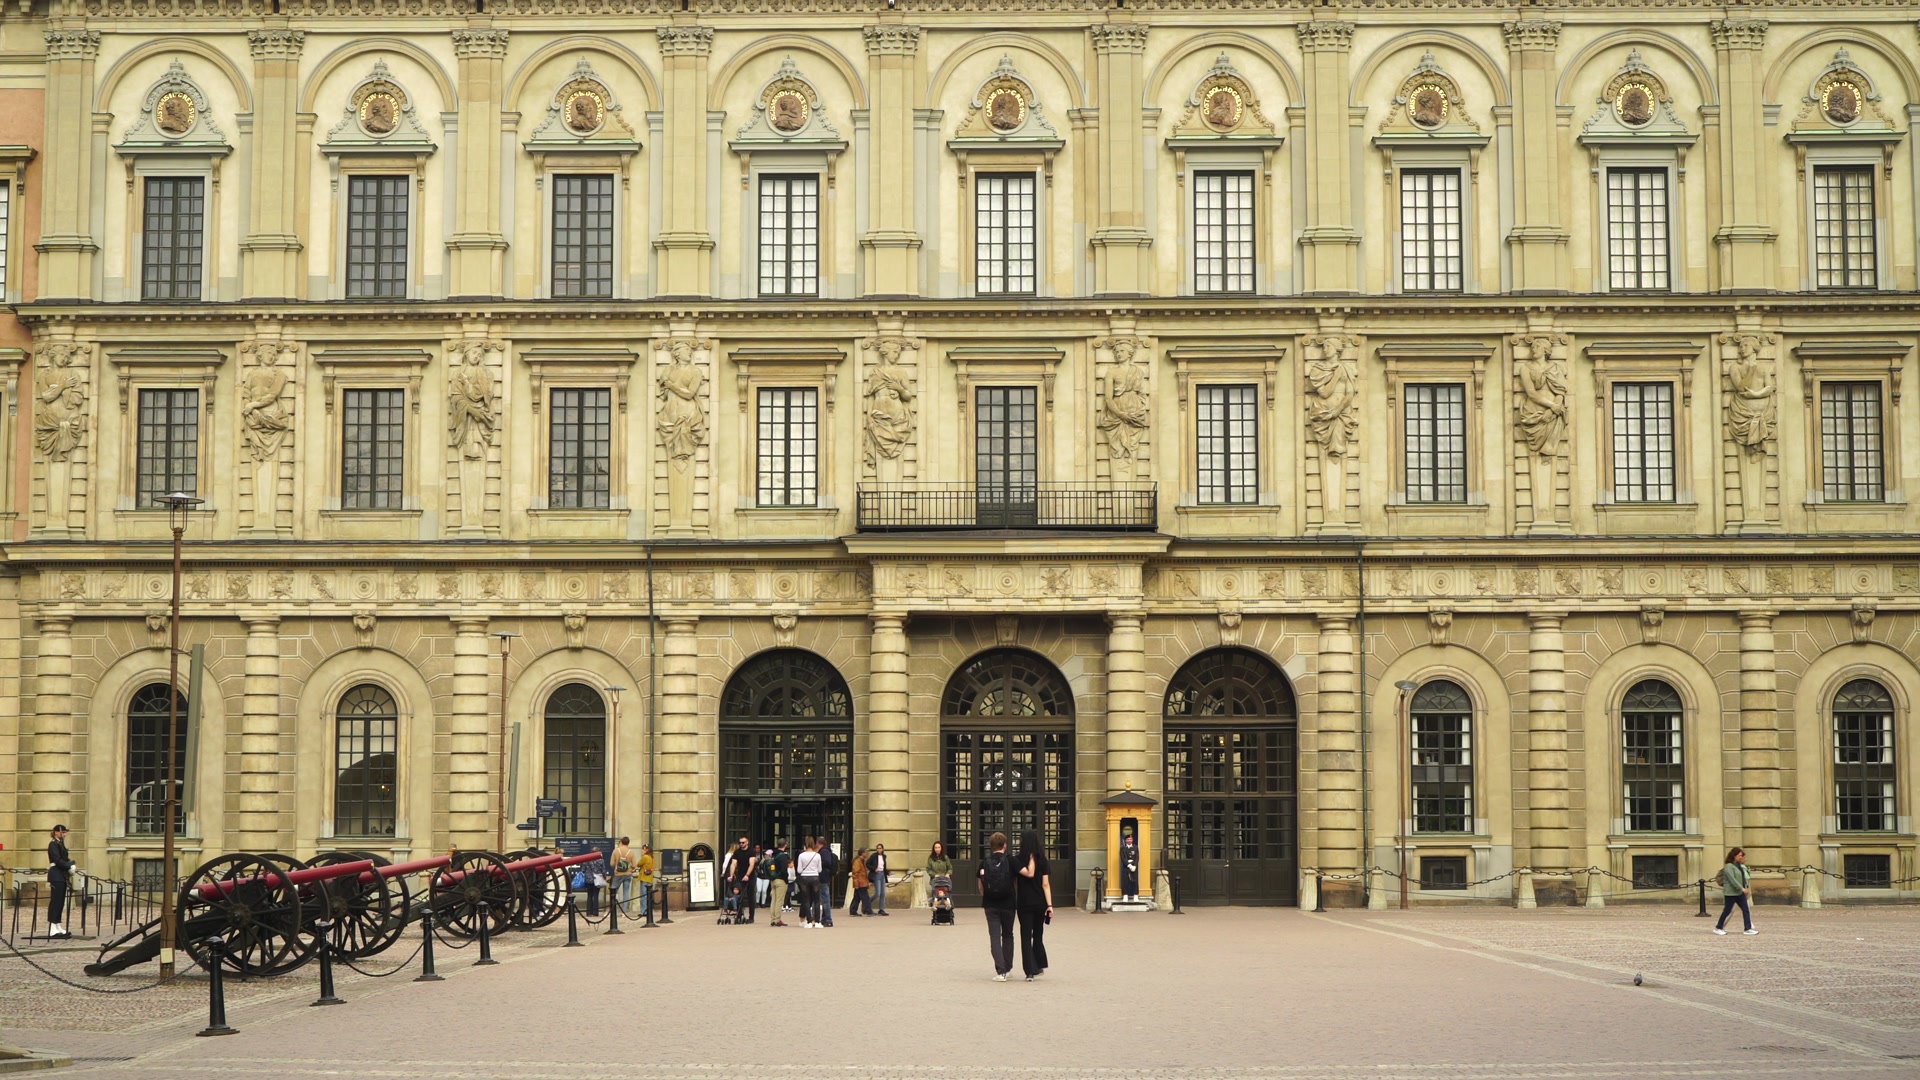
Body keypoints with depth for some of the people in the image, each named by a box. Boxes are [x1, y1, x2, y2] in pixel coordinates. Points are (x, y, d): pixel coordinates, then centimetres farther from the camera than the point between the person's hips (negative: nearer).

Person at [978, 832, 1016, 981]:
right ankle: (1007, 968, 23)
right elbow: (1017, 883, -3)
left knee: (994, 936, 1)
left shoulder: (984, 862, 1)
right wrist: (1016, 897, 12)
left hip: (990, 905, 1)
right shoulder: (1010, 861, -5)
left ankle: (1000, 970, -10)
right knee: (1007, 935, 16)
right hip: (1008, 903, -1)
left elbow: (981, 886, 7)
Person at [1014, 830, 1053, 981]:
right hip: (1040, 903, 2)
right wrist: (1050, 904, -8)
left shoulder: (1017, 860, -8)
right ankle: (1039, 967, 22)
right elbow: (1046, 884, -7)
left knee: (1026, 937, 3)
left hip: (1024, 904, -2)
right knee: (1038, 936, 18)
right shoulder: (1042, 860, -4)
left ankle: (1030, 971, -3)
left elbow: (1028, 873, -14)